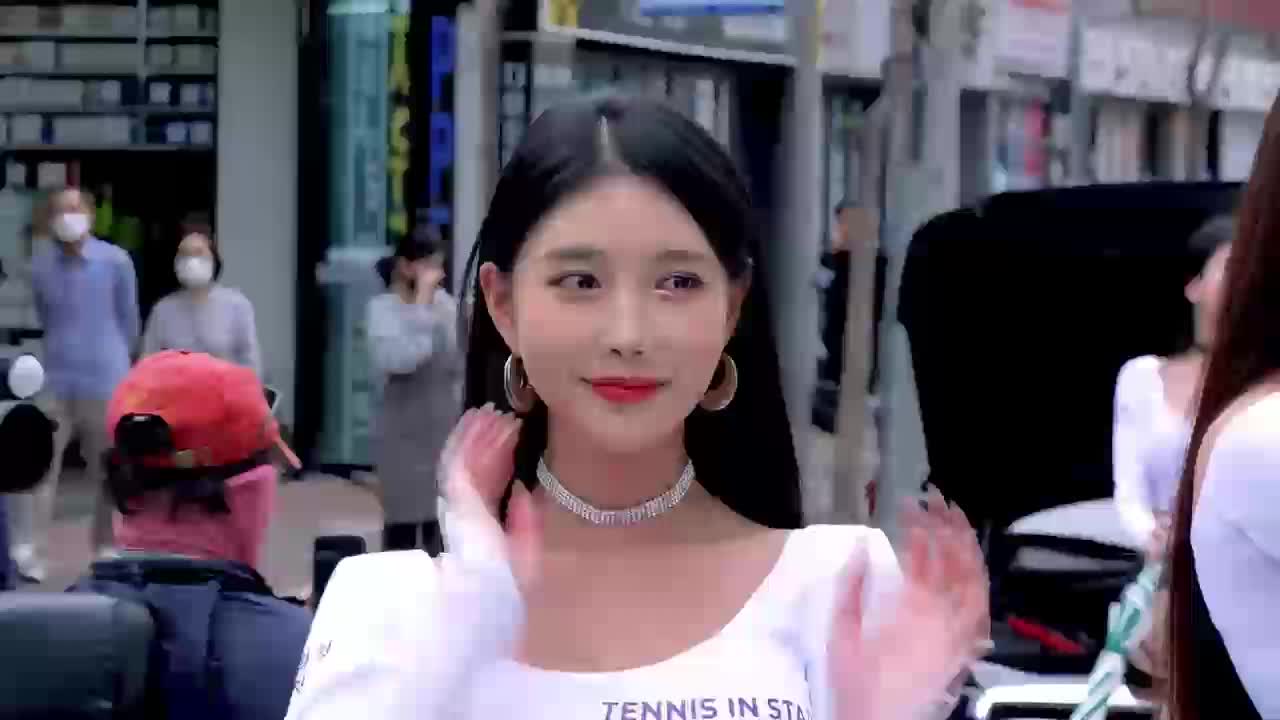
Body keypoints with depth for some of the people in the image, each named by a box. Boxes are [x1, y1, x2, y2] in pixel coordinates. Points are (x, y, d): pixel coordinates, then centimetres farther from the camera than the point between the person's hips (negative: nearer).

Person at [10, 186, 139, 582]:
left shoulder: (116, 261, -6)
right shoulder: (40, 265, 3)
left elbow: (128, 320, 6)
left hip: (104, 382, -2)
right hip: (55, 382, 2)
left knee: (108, 474, 8)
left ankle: (104, 550, 23)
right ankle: (27, 553, -10)